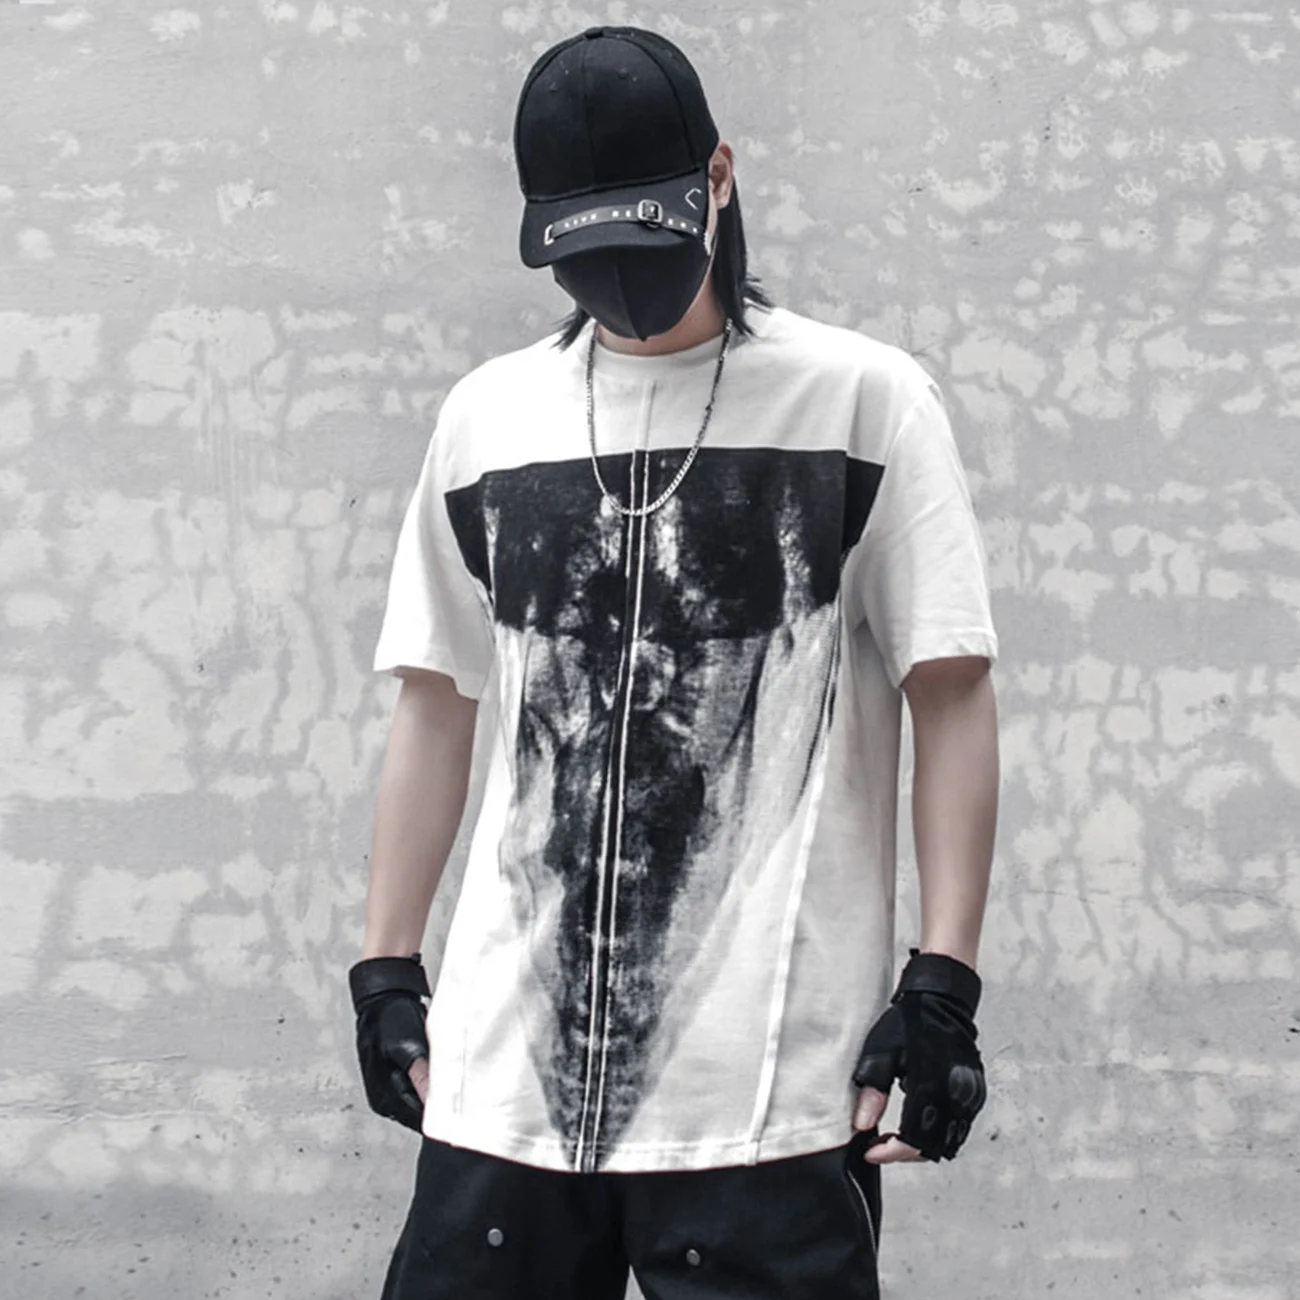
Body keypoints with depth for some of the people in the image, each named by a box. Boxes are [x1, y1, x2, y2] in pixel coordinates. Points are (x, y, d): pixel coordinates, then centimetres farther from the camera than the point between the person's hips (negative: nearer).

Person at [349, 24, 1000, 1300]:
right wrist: (386, 968, 14)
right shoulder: (485, 415, 12)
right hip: (505, 1064, 4)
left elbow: (950, 696, -1)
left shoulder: (862, 397, 0)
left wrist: (941, 987, -8)